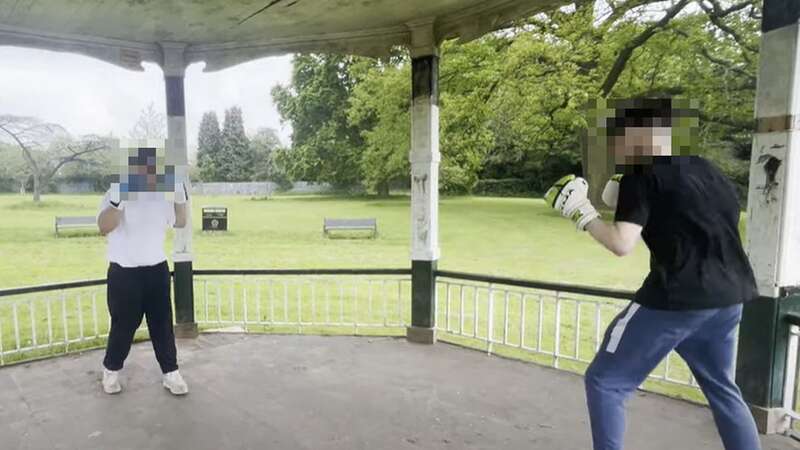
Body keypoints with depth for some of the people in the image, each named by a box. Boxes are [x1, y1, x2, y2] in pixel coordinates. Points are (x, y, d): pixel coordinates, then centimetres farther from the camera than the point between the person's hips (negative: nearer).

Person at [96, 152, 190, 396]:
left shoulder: (162, 194, 3)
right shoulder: (117, 191, -12)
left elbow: (179, 222, 13)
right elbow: (103, 227, -24)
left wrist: (181, 199, -3)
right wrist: (118, 202, -39)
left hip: (157, 269, 4)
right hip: (124, 272, -4)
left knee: (162, 324, 8)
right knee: (123, 326, 7)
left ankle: (170, 373, 18)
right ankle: (111, 370, 30)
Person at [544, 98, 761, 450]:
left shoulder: (640, 175, -7)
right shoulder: (702, 168, 13)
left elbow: (622, 244, -18)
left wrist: (581, 213, -5)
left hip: (678, 298, -8)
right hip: (728, 296, 8)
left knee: (604, 381, 4)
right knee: (721, 388, 28)